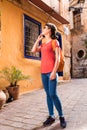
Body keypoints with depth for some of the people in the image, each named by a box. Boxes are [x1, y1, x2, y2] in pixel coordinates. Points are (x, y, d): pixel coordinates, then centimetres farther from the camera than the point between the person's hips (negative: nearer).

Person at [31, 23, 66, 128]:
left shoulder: (54, 42, 0)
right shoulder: (43, 43, 18)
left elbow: (57, 58, -8)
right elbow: (33, 50, 9)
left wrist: (54, 72, -17)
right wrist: (38, 39, 13)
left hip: (51, 71, -6)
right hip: (43, 72, 6)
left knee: (53, 94, -10)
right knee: (48, 94, 6)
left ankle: (61, 116, 5)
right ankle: (51, 116, 14)